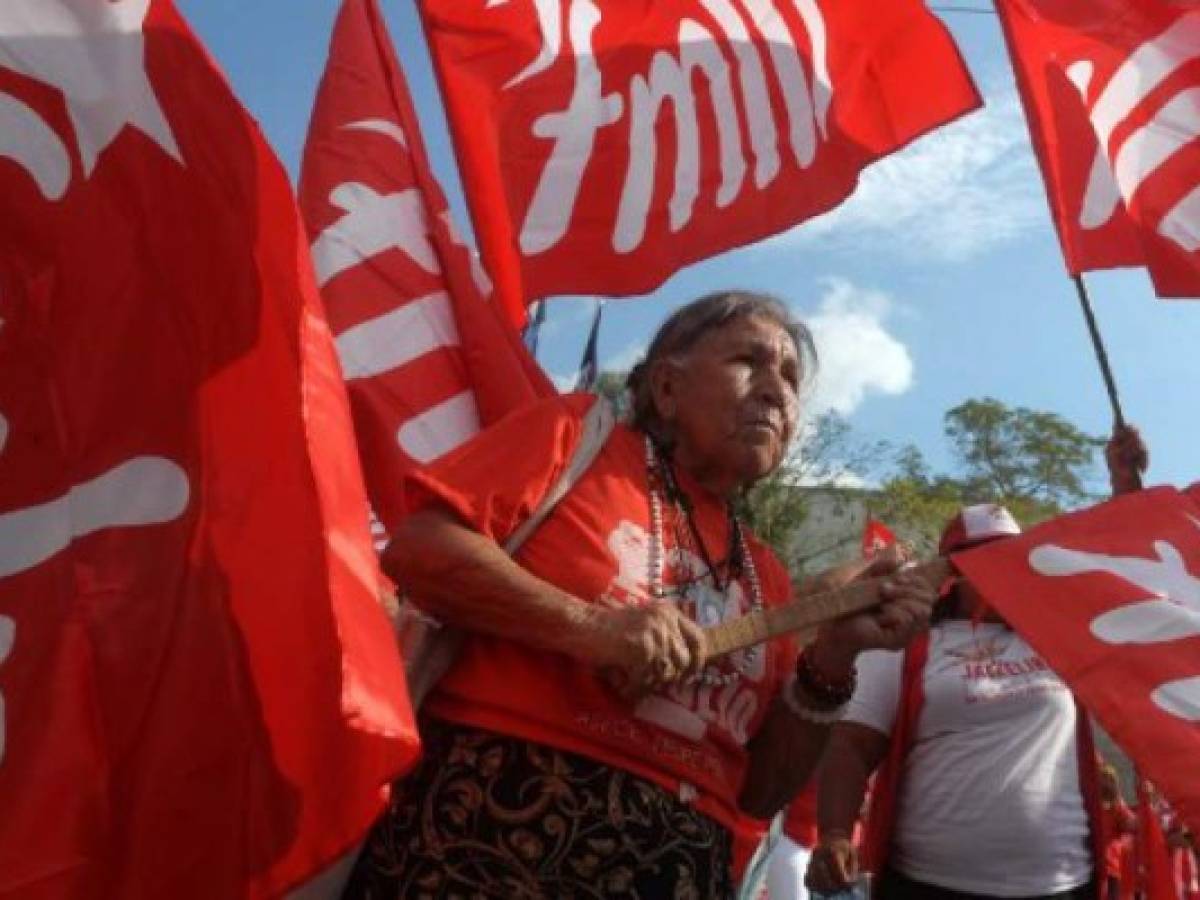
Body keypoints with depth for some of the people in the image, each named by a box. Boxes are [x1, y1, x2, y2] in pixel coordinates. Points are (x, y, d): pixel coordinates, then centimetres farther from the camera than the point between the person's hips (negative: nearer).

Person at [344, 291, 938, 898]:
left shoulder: (766, 577, 11)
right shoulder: (577, 431, 0)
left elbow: (759, 792, 10)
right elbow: (416, 548, -9)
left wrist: (829, 663, -4)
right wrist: (585, 624, -19)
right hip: (499, 822, -4)